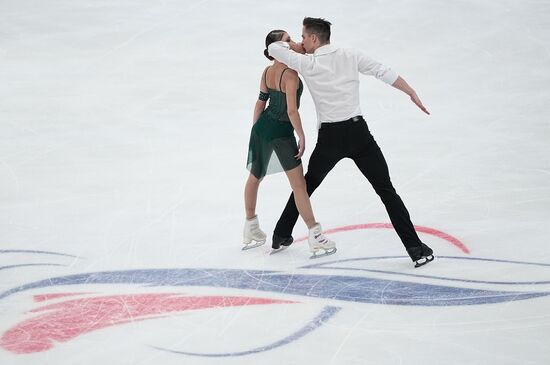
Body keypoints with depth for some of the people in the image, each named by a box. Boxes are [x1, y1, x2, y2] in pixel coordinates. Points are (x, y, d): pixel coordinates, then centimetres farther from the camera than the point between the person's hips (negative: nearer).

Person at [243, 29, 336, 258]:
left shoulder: (267, 72, 2)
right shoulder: (290, 74, -22)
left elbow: (260, 103, 9)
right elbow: (291, 110, -25)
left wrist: (255, 131, 18)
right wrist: (301, 136, -15)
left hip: (262, 126, 8)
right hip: (281, 132, -8)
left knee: (255, 176, 22)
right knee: (299, 184, -3)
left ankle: (250, 230, 37)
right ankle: (315, 236, -1)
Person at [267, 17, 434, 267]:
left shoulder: (307, 63, -5)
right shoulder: (350, 56, -1)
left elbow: (273, 48, 2)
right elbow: (384, 73, -3)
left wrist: (297, 49, 18)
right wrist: (412, 93, 5)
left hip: (329, 137, 0)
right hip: (358, 132, 0)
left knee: (308, 184, 25)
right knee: (386, 190, 2)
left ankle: (282, 235, 31)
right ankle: (415, 248, -6)